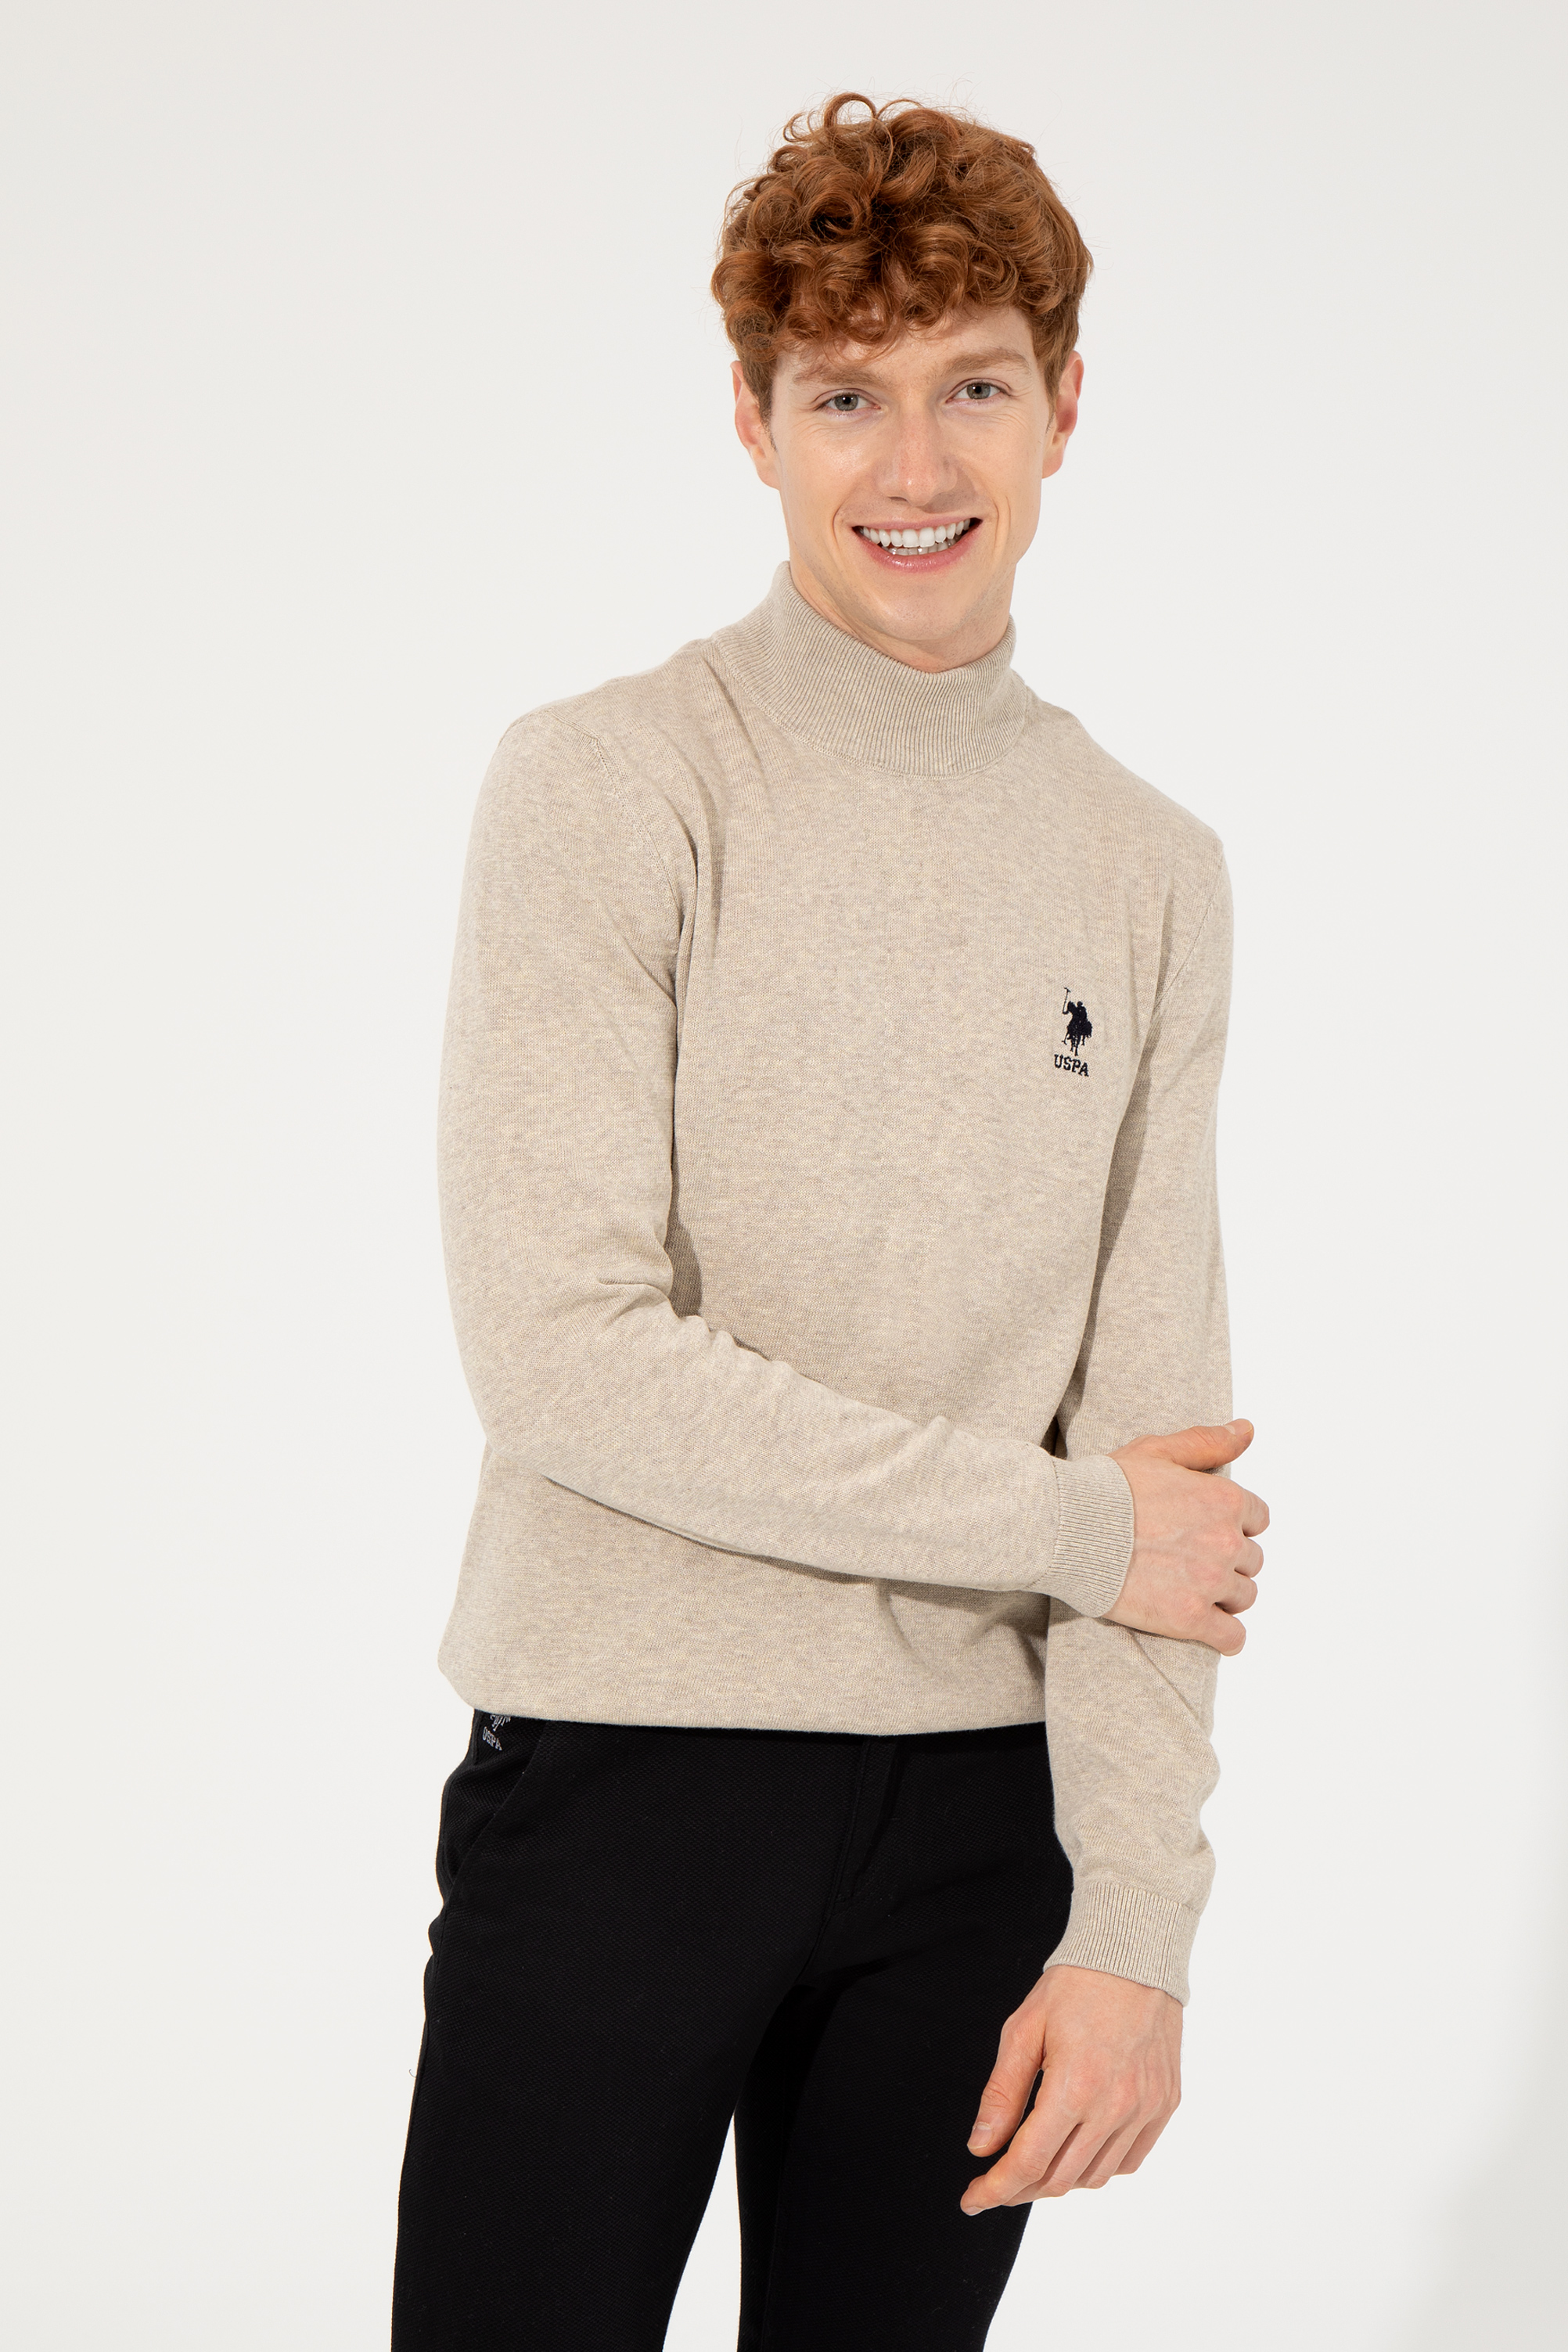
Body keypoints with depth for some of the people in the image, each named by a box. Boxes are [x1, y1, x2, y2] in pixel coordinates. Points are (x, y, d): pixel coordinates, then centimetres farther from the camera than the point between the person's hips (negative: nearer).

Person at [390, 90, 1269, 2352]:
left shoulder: (1154, 871, 7)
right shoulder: (610, 784, -6)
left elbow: (1159, 1438, 4)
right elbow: (561, 1354, -16)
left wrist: (1135, 1923, -3)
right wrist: (1064, 1522, -9)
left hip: (981, 1803, 4)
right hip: (626, 1764, -3)